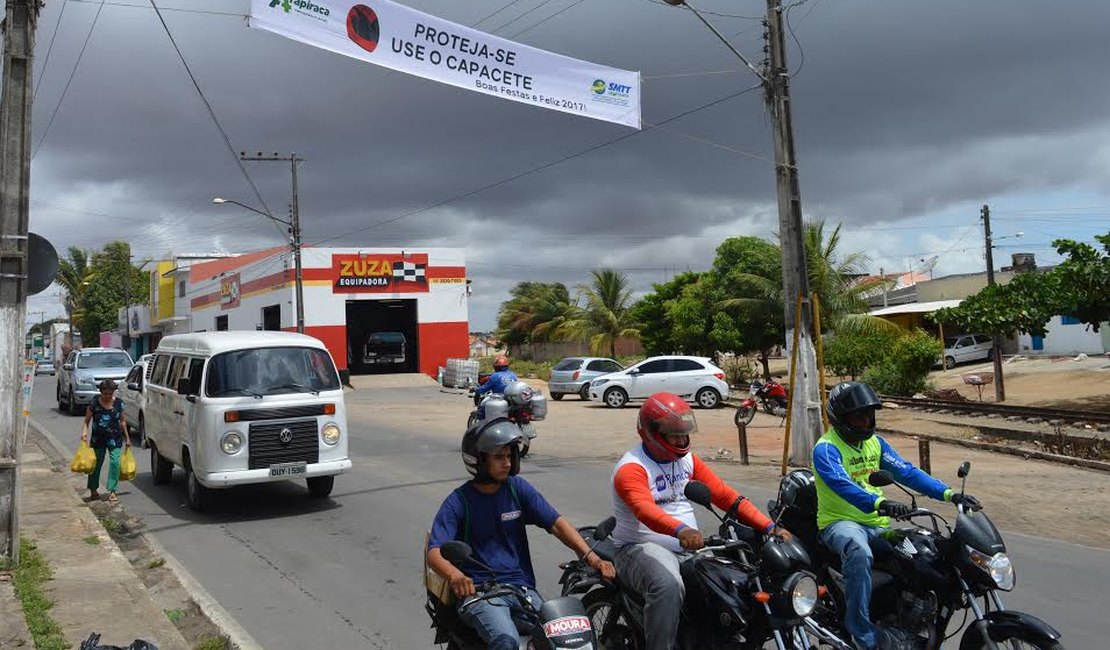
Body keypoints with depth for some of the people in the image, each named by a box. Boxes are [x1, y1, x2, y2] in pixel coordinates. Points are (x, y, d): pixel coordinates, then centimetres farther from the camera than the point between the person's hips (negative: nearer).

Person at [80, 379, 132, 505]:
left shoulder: (118, 403, -1)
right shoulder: (94, 403, -6)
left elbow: (122, 421, 10)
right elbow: (87, 421, 0)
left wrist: (127, 438, 12)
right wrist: (84, 432, -18)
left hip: (115, 438, 1)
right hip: (98, 438, -1)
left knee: (115, 462, -12)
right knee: (96, 463, 8)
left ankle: (112, 492, -8)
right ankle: (93, 490, 25)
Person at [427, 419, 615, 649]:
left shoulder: (518, 488, 7)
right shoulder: (458, 501, -3)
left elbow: (556, 523, 1)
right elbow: (434, 553, -14)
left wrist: (591, 557, -15)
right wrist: (454, 575, -38)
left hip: (521, 587, 3)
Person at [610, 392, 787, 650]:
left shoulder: (687, 459, 12)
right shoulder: (631, 469, -12)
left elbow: (725, 495, 5)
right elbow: (646, 510, -31)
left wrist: (769, 527, -7)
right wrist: (681, 530, -51)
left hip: (689, 547, 7)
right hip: (642, 549, -7)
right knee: (668, 585, -36)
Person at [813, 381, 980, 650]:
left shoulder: (875, 443, 11)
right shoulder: (825, 449, -13)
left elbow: (906, 471, 1)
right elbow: (841, 484, -31)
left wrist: (949, 493, -13)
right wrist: (879, 502, -49)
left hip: (877, 523, 7)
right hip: (840, 522, -7)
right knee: (860, 553, -38)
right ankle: (860, 627, -25)